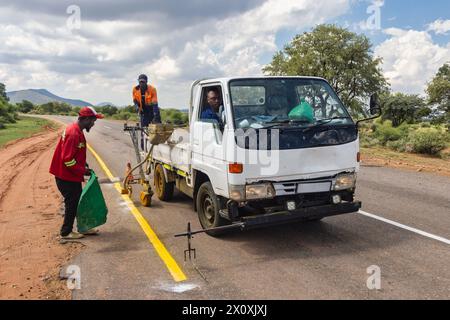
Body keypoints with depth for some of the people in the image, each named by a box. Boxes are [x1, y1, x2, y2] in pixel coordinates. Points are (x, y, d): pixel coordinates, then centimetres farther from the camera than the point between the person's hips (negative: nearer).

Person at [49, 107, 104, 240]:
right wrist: (83, 170, -17)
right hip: (67, 177, -10)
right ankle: (66, 232, 17)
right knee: (72, 204, 3)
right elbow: (67, 159, -26)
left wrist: (84, 164, 8)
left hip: (72, 176, 10)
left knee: (79, 201, 16)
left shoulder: (76, 130, 8)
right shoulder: (73, 133, -24)